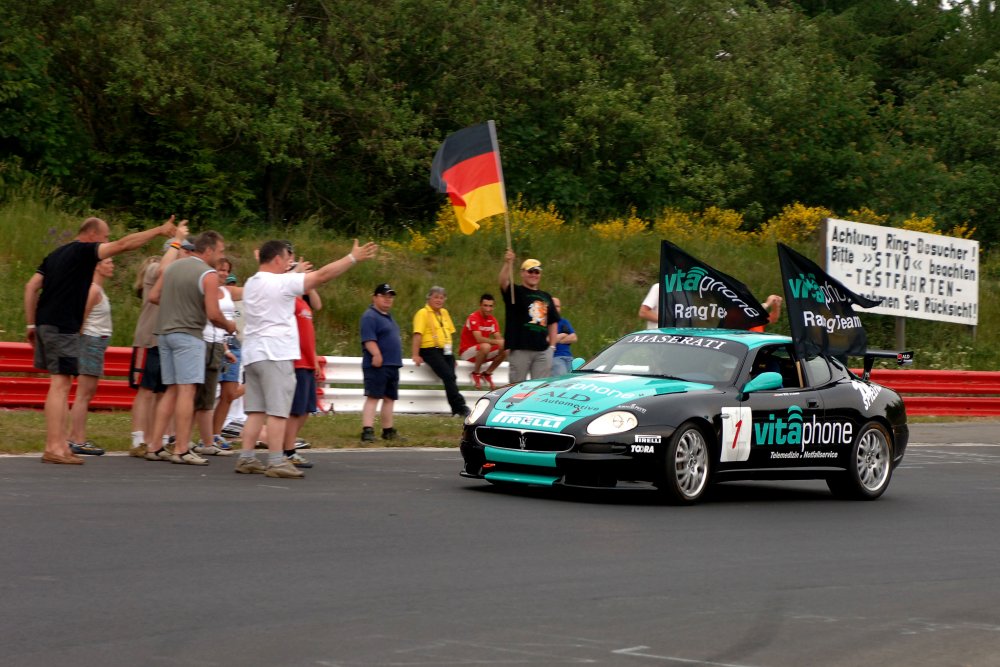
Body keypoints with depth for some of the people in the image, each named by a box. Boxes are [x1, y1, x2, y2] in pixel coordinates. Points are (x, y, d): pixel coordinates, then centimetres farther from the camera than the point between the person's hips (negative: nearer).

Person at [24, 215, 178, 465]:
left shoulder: (57, 254, 19)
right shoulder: (83, 251, -5)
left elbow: (31, 286, 14)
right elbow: (124, 244, -10)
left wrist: (31, 324, 14)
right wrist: (159, 231, -4)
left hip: (45, 322, 9)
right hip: (62, 327, -9)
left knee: (62, 385, 12)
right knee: (60, 384, -9)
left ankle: (59, 444, 13)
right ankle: (53, 448, -12)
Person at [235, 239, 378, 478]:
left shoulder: (251, 284, 14)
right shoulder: (281, 283, -11)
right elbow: (323, 275, -11)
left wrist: (296, 273, 36)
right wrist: (353, 258, -6)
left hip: (253, 354, 9)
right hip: (275, 355, -9)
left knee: (256, 411, 10)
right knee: (278, 411, -7)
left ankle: (245, 459, 7)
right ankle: (276, 463, -9)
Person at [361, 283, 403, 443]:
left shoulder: (388, 316, 21)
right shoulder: (370, 316, -11)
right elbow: (369, 339, -22)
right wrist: (376, 354, -33)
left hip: (392, 365, 9)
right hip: (377, 365, -9)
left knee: (389, 398, 13)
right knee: (373, 397, -13)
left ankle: (388, 430, 20)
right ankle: (367, 431, -18)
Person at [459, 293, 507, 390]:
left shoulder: (492, 320, 4)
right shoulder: (473, 318, -19)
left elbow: (498, 337, -3)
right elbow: (479, 339, -30)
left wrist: (503, 342, -28)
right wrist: (497, 341, -41)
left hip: (481, 352, 7)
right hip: (467, 351, -7)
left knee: (505, 350, -13)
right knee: (485, 346, -37)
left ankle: (487, 374, 2)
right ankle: (476, 374, -16)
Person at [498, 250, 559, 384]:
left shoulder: (546, 297, 19)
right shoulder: (515, 292, 3)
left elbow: (553, 322, 23)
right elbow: (503, 282, -19)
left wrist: (552, 345, 13)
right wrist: (508, 263, -37)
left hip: (543, 351, 5)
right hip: (520, 349, -5)